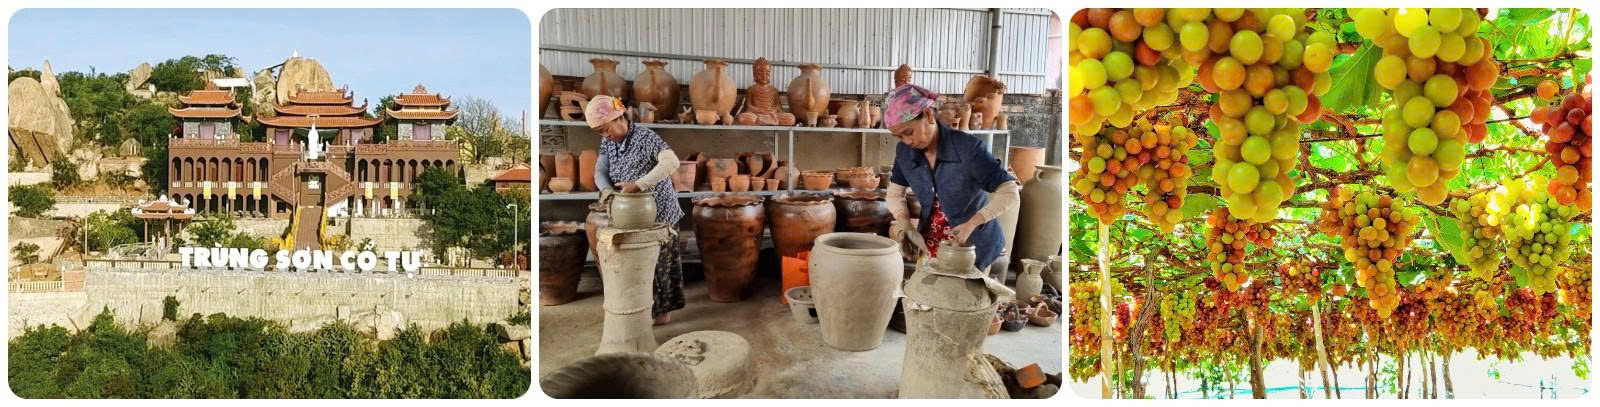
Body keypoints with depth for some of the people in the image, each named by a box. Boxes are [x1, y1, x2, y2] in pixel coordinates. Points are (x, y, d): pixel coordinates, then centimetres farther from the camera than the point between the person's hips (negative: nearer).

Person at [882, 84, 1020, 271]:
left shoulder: (968, 147, -23)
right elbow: (895, 194, 5)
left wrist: (971, 224, -32)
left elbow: (1010, 194, -22)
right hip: (930, 241, 4)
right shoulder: (905, 151, -7)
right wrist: (903, 220, -16)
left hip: (972, 243, -4)